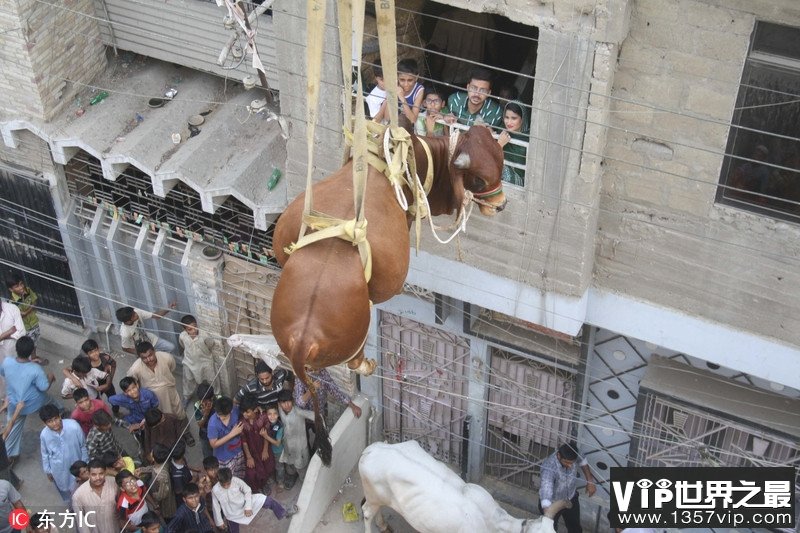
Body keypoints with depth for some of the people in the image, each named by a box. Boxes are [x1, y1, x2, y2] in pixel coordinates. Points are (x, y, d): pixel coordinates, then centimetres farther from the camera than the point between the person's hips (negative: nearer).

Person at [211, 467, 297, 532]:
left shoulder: (236, 480, -25)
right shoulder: (215, 490, -27)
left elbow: (247, 491, -10)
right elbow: (216, 507, -14)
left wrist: (248, 507, -15)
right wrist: (219, 522, -5)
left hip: (244, 503, 1)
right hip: (232, 514, -1)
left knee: (265, 500, -10)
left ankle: (284, 513, 7)